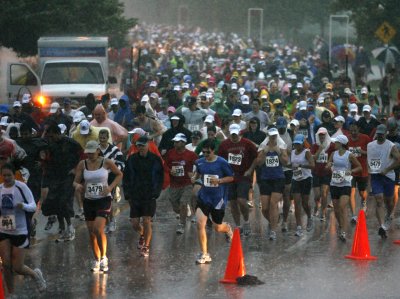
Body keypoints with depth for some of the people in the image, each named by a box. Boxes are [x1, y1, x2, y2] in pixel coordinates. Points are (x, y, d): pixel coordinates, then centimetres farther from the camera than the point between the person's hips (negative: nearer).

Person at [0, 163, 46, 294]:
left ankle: (35, 275, 29)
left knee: (17, 268, -3)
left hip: (20, 232, -4)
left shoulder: (21, 187, -11)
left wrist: (23, 206, -32)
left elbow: (33, 206, -10)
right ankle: (11, 294, 12)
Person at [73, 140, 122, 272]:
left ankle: (103, 257, 0)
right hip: (89, 201, 4)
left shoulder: (106, 162, -6)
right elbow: (75, 181, 6)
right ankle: (96, 260, 24)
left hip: (103, 200, -4)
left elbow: (119, 174, 7)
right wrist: (78, 186, -18)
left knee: (98, 230, -19)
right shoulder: (82, 164, 0)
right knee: (91, 233, 7)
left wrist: (110, 187, -7)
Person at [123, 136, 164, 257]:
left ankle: (146, 247, 3)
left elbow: (160, 178, 3)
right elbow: (126, 178, 9)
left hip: (149, 196, -3)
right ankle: (142, 235, 36)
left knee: (147, 222, -9)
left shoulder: (155, 160, -2)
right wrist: (128, 194, 3)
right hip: (135, 196, 3)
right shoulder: (132, 159, 4)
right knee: (135, 224, 4)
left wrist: (156, 193, -7)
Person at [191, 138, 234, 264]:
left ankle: (227, 229, 51)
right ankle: (204, 254, -8)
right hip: (203, 197, 3)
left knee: (217, 227, 10)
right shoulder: (200, 162, 1)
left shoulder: (222, 163, -11)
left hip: (218, 198, -3)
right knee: (200, 223, -16)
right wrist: (194, 177, 0)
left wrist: (219, 181, -19)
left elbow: (231, 177, -3)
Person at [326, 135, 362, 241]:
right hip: (334, 184, 5)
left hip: (345, 184, -5)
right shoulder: (334, 154, 6)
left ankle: (343, 233, -25)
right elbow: (327, 166, 12)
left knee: (343, 207, -18)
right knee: (336, 208, 11)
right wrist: (328, 166, -12)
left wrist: (350, 171, -13)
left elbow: (359, 167, 3)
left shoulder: (349, 155, -6)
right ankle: (340, 226, 37)